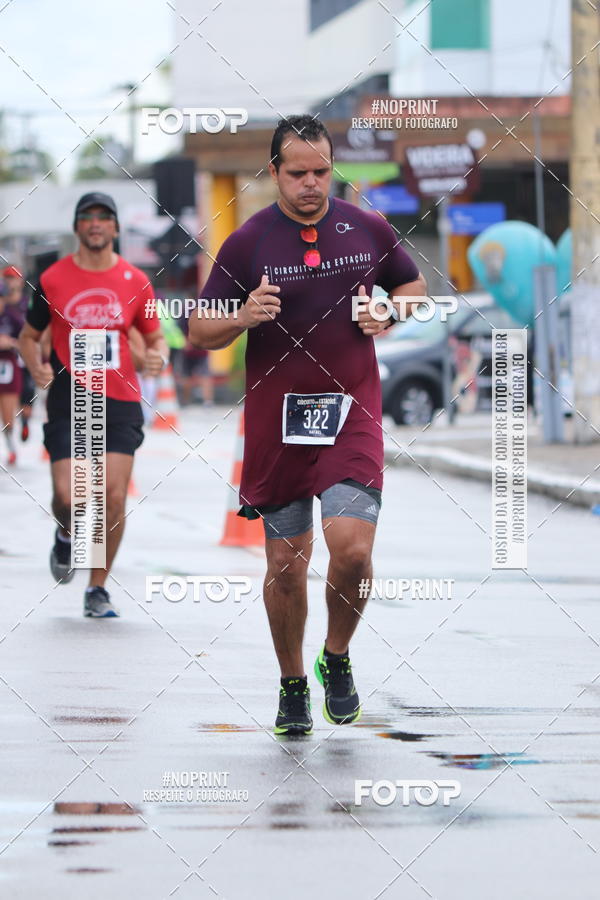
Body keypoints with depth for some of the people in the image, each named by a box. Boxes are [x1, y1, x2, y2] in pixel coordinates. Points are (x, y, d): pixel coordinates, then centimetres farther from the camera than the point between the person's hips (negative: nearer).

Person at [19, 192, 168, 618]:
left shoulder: (135, 282, 5)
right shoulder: (53, 280, 2)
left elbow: (155, 336, 15)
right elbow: (29, 335, 12)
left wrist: (159, 356, -8)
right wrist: (37, 367, -8)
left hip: (120, 401, 1)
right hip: (68, 400, -1)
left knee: (114, 497, -7)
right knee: (67, 496, -12)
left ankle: (98, 589, 9)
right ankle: (67, 536, 27)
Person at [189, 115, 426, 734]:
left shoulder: (368, 230, 3)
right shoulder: (246, 244, -3)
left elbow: (413, 286, 20)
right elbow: (200, 333, 0)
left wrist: (388, 314, -2)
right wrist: (243, 317, -21)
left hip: (352, 414, 0)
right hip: (276, 421, 0)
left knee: (351, 549, -16)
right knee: (286, 562, 5)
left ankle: (336, 659, 11)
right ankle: (292, 685, 25)